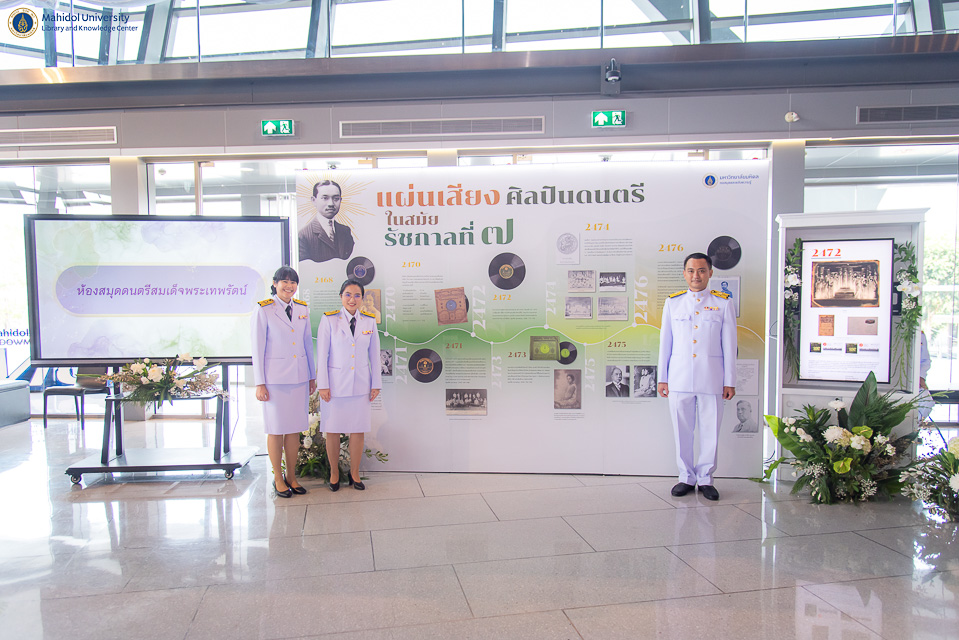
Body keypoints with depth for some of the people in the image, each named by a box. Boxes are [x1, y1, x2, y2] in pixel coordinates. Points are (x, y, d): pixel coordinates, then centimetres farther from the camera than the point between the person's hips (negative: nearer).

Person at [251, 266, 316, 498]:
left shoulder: (302, 309, 8)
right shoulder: (264, 310, -4)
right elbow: (258, 348, -4)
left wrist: (312, 376, 14)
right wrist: (259, 383, -7)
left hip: (299, 377, 4)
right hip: (275, 378, -4)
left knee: (295, 429, 9)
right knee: (276, 429, 3)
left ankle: (291, 476, 21)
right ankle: (278, 479, 17)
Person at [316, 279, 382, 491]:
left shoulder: (369, 321, 5)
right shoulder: (329, 319, -2)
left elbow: (374, 354, 9)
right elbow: (322, 354, -2)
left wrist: (376, 384, 7)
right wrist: (323, 385, -6)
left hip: (360, 384, 2)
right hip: (335, 383, -2)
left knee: (358, 430, 4)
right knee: (332, 430, 4)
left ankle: (354, 473, 19)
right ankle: (334, 473, 21)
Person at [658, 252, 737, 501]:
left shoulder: (723, 303, 4)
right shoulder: (673, 303, 8)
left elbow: (729, 345, 4)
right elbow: (665, 342, 10)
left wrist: (730, 381, 1)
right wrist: (662, 378, 8)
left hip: (711, 379, -1)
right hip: (679, 378, 1)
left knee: (710, 431, 4)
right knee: (682, 431, 6)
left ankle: (705, 478, 19)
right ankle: (686, 477, 20)